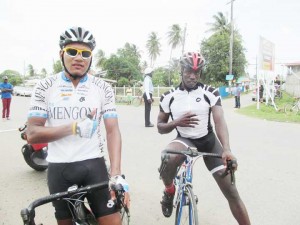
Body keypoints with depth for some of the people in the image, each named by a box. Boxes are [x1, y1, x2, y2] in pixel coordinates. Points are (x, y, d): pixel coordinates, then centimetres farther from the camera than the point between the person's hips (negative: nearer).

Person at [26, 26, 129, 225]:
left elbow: (113, 132, -7)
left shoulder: (103, 88, -1)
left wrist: (116, 175, -19)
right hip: (59, 169, 1)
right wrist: (74, 127, -21)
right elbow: (32, 134, -7)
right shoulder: (45, 87, -2)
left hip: (93, 165, 0)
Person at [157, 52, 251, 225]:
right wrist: (177, 122, -22)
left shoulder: (211, 93, -10)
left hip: (209, 141, 1)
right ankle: (169, 191, -3)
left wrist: (227, 150, -38)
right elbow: (160, 127, 0)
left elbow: (220, 121, -21)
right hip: (184, 140, 0)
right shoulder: (169, 97, -6)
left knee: (231, 192, -2)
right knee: (168, 159, -36)